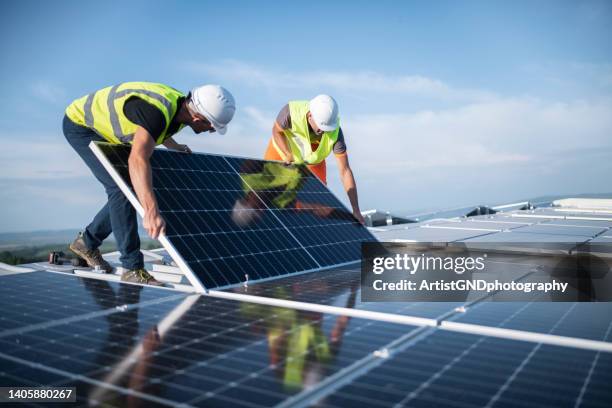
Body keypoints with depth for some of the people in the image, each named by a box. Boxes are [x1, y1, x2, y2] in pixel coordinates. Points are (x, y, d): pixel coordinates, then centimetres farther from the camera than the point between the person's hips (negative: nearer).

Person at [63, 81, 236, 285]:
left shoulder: (182, 106, -11)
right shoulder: (157, 111, -39)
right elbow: (138, 159, -55)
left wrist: (176, 147, 28)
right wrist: (151, 212, -65)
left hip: (104, 129, 9)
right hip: (80, 123, -9)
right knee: (121, 189, -19)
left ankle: (86, 242, 25)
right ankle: (132, 268, -13)